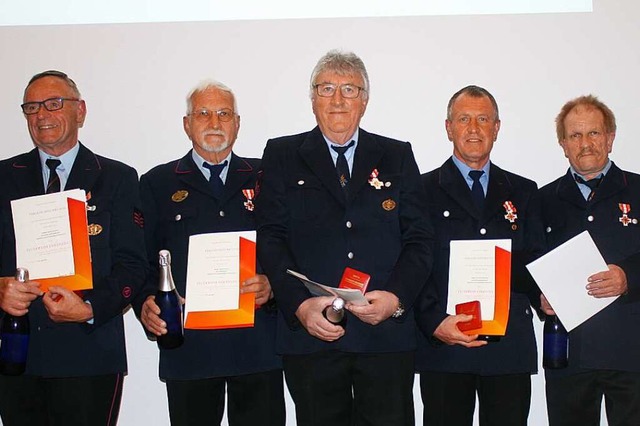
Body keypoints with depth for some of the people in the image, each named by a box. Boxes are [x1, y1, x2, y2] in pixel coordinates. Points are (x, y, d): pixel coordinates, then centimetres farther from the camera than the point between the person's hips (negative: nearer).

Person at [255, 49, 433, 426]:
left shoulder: (397, 156, 11)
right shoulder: (282, 155, 8)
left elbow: (418, 238, 6)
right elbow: (271, 238, 0)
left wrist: (396, 297, -11)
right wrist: (300, 305, -13)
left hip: (387, 334, 1)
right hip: (310, 332, 0)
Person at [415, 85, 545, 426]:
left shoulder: (523, 192, 15)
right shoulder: (423, 190, 5)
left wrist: (544, 296, -7)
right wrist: (435, 321, -14)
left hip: (511, 345, 3)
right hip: (443, 344, -2)